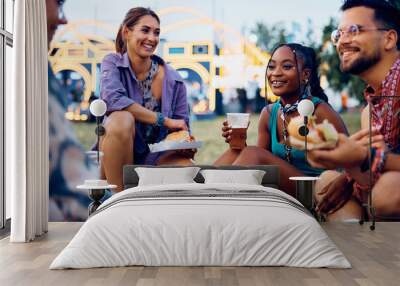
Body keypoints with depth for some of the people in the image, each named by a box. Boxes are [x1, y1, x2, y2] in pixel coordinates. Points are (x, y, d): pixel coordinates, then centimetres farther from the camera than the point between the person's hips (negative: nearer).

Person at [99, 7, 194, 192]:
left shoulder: (173, 80, -3)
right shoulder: (113, 63, -6)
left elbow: (181, 127, 1)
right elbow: (113, 100, -25)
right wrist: (164, 120, -25)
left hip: (157, 156, 1)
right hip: (117, 155, -1)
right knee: (122, 119, -34)